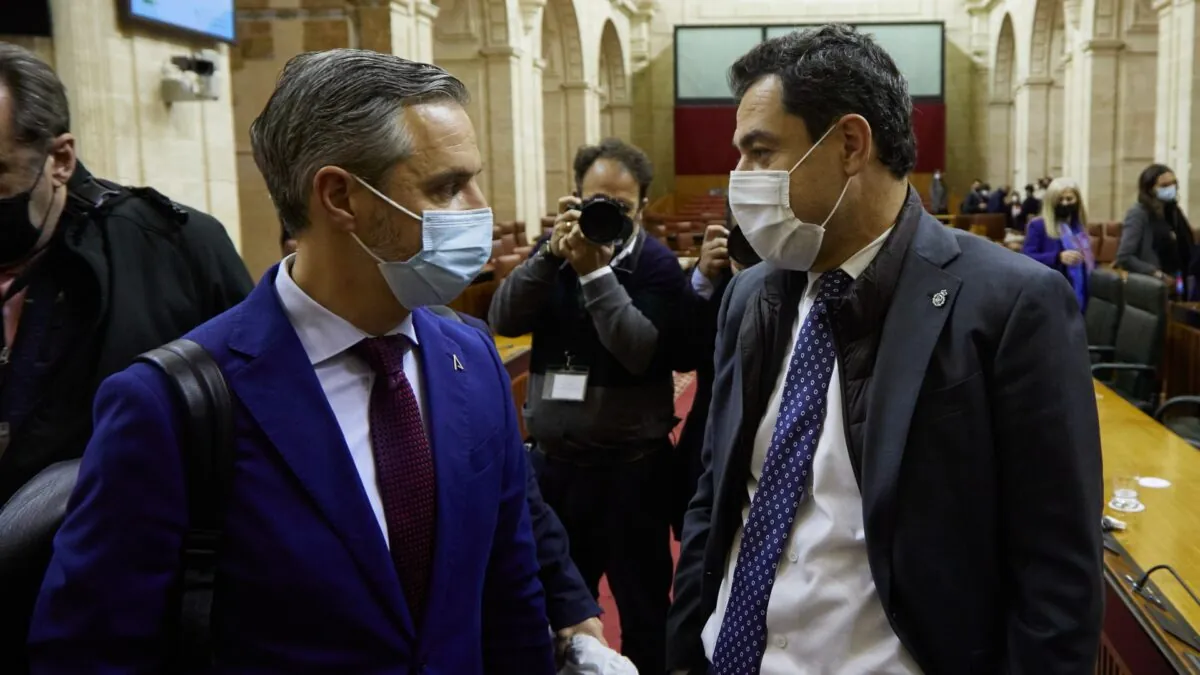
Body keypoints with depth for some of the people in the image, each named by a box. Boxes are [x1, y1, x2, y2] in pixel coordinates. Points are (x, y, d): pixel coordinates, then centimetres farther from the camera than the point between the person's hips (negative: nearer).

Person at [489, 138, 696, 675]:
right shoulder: (557, 249, 4)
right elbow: (502, 320, -8)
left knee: (642, 604, 10)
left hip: (630, 466, -4)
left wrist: (595, 271, -24)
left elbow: (640, 352, -21)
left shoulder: (657, 265, -9)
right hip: (552, 459, 4)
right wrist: (551, 254, -19)